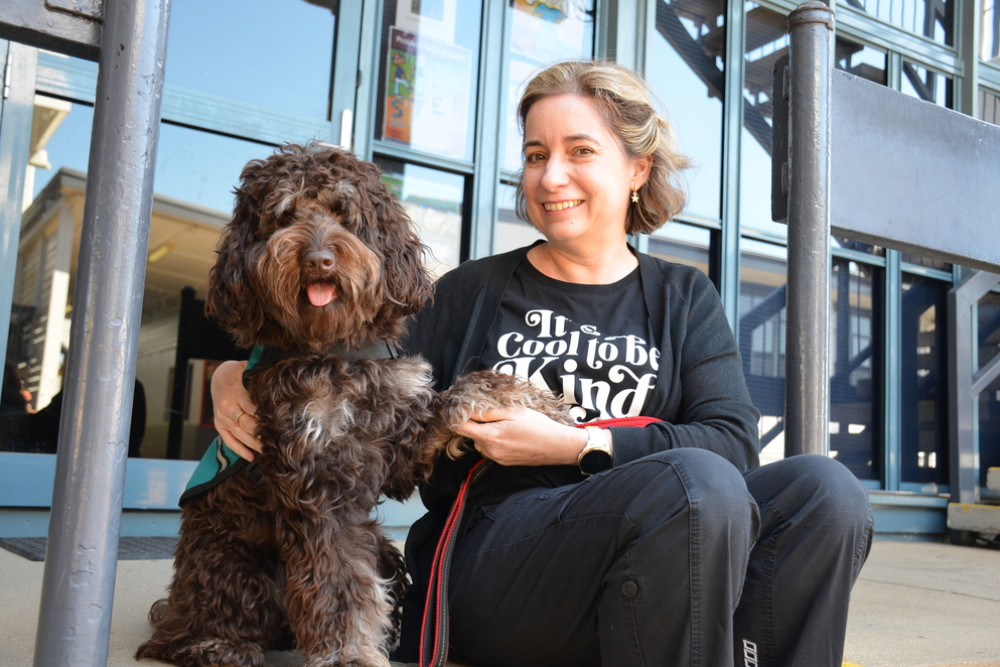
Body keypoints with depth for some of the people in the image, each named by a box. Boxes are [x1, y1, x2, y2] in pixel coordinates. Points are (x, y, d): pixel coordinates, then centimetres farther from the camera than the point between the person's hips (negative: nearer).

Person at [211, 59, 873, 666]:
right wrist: (241, 376, -5)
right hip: (492, 565, -2)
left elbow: (733, 439, 1)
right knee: (698, 482, -31)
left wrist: (569, 444, -9)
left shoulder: (684, 298, 16)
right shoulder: (472, 291, 14)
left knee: (826, 490, -23)